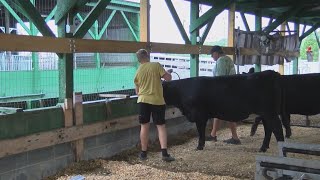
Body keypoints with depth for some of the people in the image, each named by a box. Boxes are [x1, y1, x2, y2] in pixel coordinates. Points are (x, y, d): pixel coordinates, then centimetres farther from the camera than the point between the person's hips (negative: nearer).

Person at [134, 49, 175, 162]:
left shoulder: (138, 72, 5)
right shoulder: (156, 65, -6)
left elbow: (137, 91, 14)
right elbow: (168, 78, -8)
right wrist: (169, 72, 14)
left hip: (143, 100, 3)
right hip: (157, 100, -3)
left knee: (144, 126, 10)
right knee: (161, 126, 4)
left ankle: (143, 153, 17)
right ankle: (164, 153, -4)